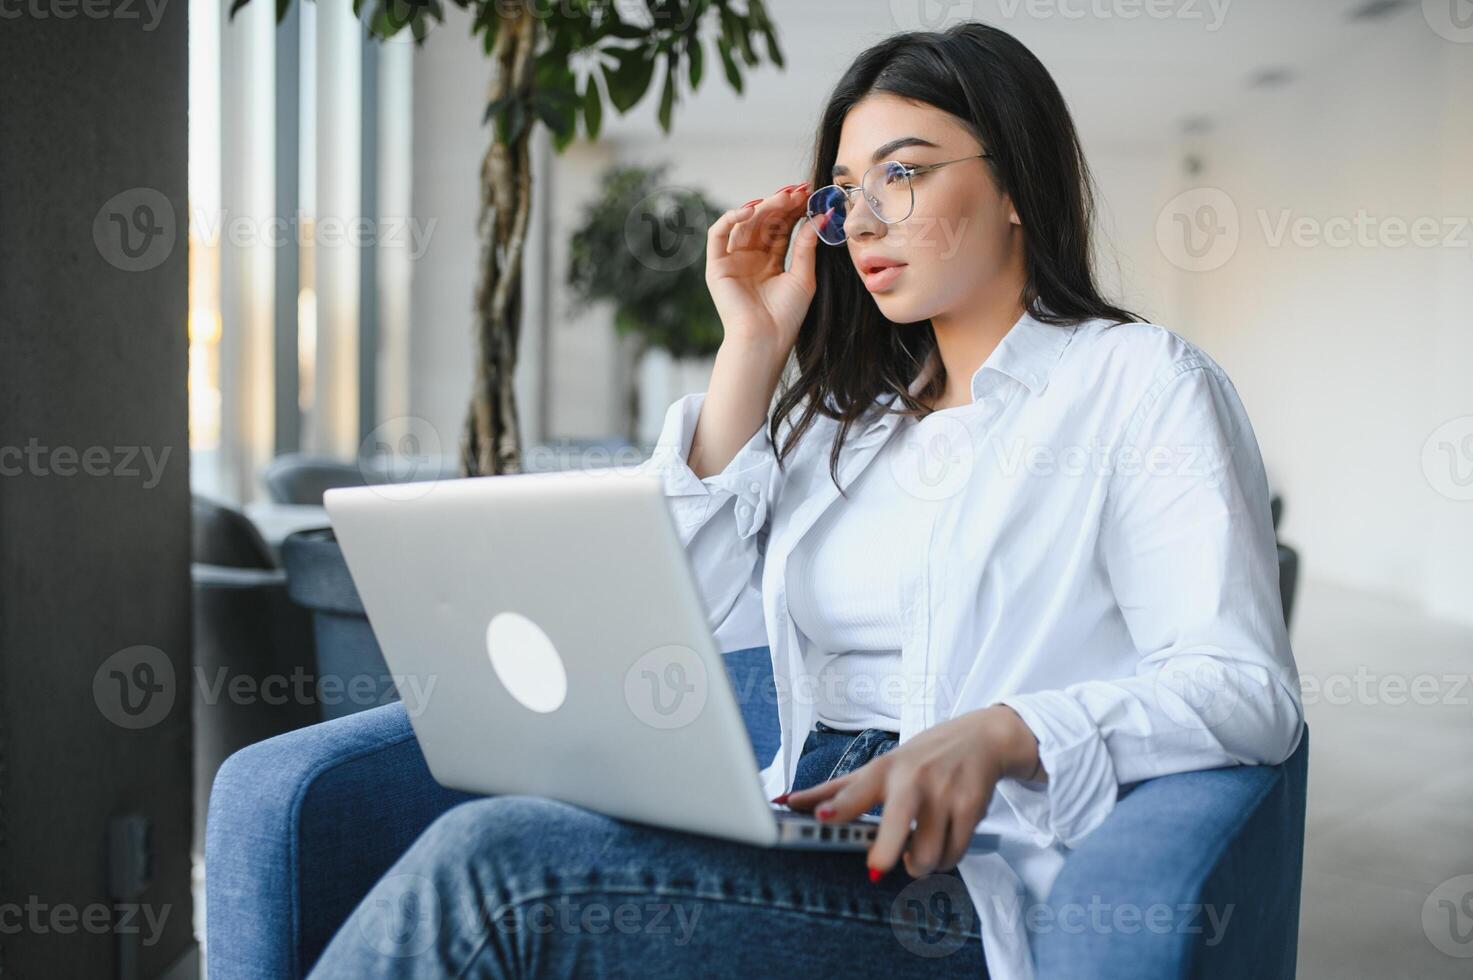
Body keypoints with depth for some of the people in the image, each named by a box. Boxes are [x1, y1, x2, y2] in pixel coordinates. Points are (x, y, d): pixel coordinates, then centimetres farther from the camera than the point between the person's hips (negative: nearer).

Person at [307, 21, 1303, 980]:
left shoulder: (1141, 381, 3)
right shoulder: (852, 410, 21)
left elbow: (1248, 689, -8)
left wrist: (997, 733, -26)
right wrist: (752, 349, 10)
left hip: (977, 881, -5)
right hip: (807, 841, 5)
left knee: (492, 857, -26)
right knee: (489, 855, -26)